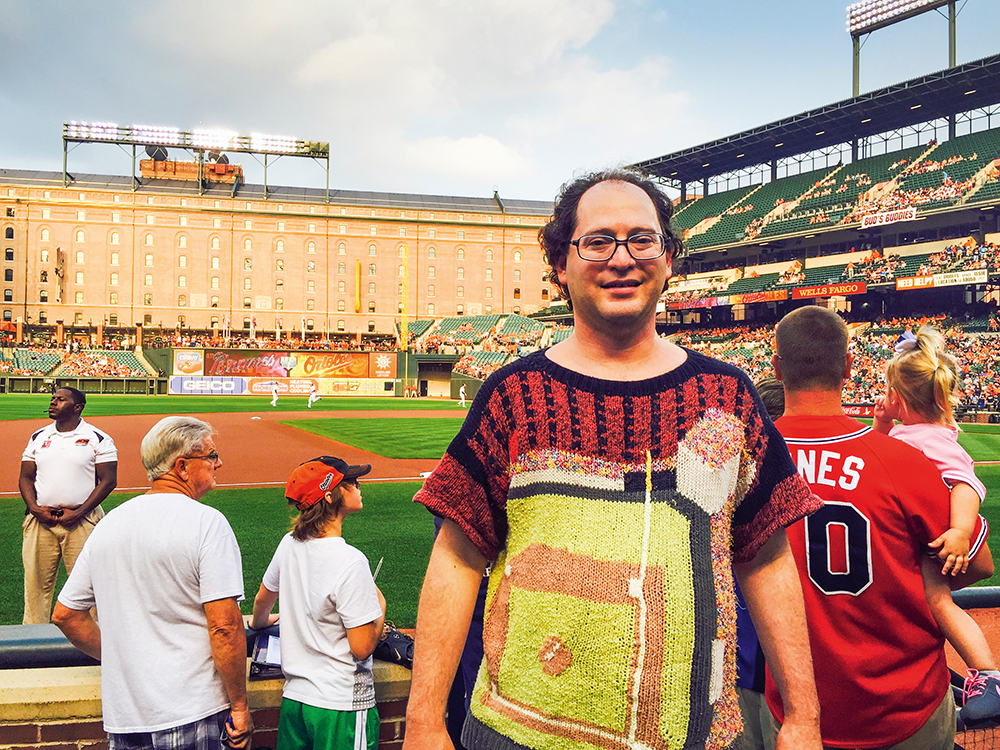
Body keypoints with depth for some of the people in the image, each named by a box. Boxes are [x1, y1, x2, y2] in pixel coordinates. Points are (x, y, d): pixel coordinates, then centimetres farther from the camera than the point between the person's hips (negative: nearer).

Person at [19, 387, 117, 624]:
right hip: (40, 521, 4)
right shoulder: (38, 438, 14)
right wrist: (35, 509, -5)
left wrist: (78, 513, -12)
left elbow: (108, 480, -4)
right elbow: (26, 478, 14)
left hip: (81, 521, -4)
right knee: (36, 582, 5)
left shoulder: (98, 439, 0)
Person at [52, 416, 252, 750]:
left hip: (121, 715, 6)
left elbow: (65, 615, 13)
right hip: (189, 715, -6)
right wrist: (239, 707, -10)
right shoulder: (207, 522, -13)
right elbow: (224, 626, -19)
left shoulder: (109, 522, 7)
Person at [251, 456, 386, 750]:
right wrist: (380, 607, -2)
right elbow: (362, 647, -20)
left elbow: (262, 599, 20)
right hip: (340, 706, -7)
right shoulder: (350, 561, -21)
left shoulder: (290, 544, 1)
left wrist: (260, 622, 42)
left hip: (293, 697, 7)